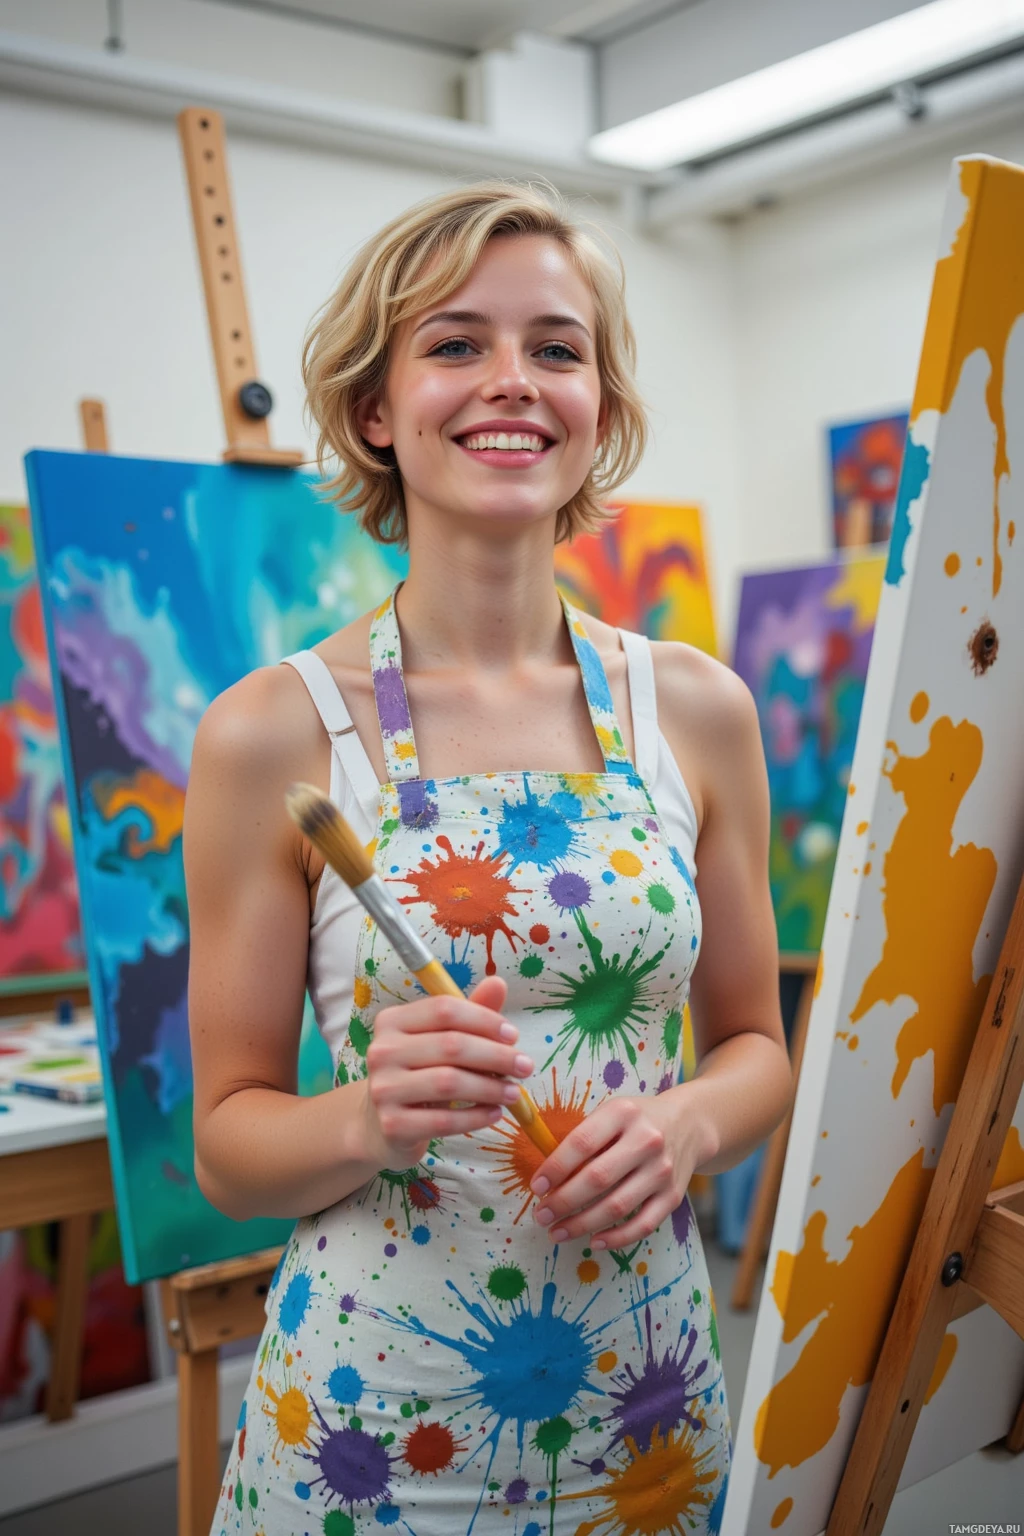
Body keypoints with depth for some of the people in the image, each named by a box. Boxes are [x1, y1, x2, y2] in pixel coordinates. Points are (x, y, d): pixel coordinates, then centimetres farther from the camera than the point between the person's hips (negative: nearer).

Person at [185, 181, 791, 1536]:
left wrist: (687, 1125, -13)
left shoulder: (699, 710, -3)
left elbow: (756, 1041, 6)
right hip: (371, 1413, -2)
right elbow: (227, 1143, -5)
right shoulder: (271, 734, -11)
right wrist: (370, 1117, -24)